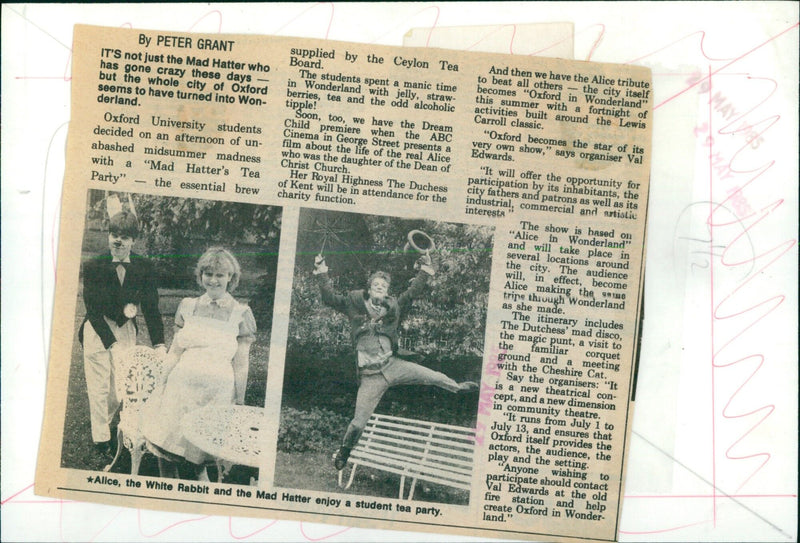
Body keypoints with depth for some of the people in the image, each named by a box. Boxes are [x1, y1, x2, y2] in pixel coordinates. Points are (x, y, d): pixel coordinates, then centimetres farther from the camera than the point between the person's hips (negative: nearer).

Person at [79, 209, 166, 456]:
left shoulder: (144, 268, -7)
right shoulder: (93, 266, -12)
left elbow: (151, 308, -6)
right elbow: (93, 310, -16)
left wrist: (159, 344, -16)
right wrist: (112, 343, -24)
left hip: (126, 330, 2)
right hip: (97, 331, -2)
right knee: (99, 387, 1)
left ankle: (101, 419, 37)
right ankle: (101, 438, 19)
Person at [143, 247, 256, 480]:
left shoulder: (240, 313, 0)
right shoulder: (188, 306, 8)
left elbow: (241, 363, 1)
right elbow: (175, 351, 12)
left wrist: (239, 403, 2)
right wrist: (163, 385, 8)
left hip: (216, 393, -2)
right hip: (181, 387, 3)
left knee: (195, 454, -3)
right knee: (167, 451, 0)